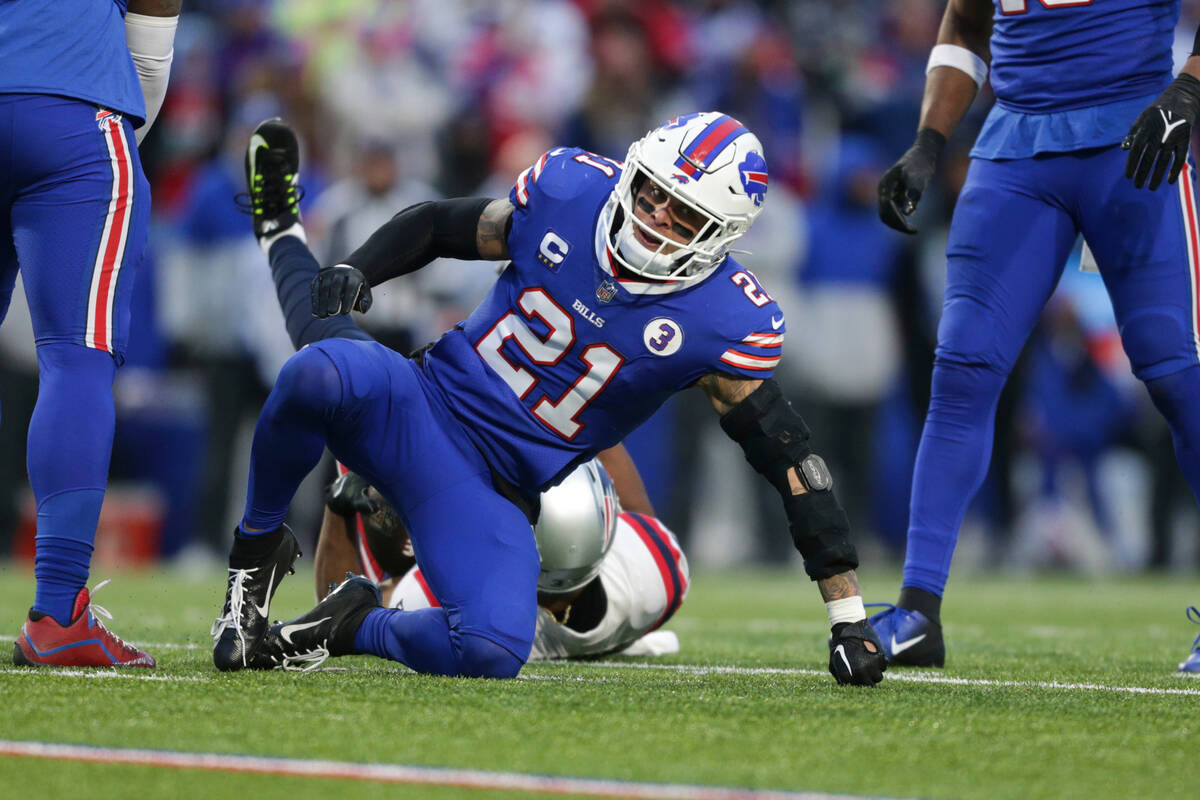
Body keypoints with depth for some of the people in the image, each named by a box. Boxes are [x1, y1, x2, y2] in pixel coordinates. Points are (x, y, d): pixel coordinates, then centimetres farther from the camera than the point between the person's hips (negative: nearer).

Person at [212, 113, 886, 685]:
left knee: (492, 654, -29)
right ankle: (258, 550, -6)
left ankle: (357, 624, 6)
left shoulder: (724, 323, -10)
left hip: (498, 495, -1)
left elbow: (790, 457, -7)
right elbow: (438, 226, 11)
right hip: (422, 408, 1)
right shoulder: (571, 192, -5)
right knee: (325, 373, -36)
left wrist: (849, 615, -8)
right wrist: (356, 269, -9)